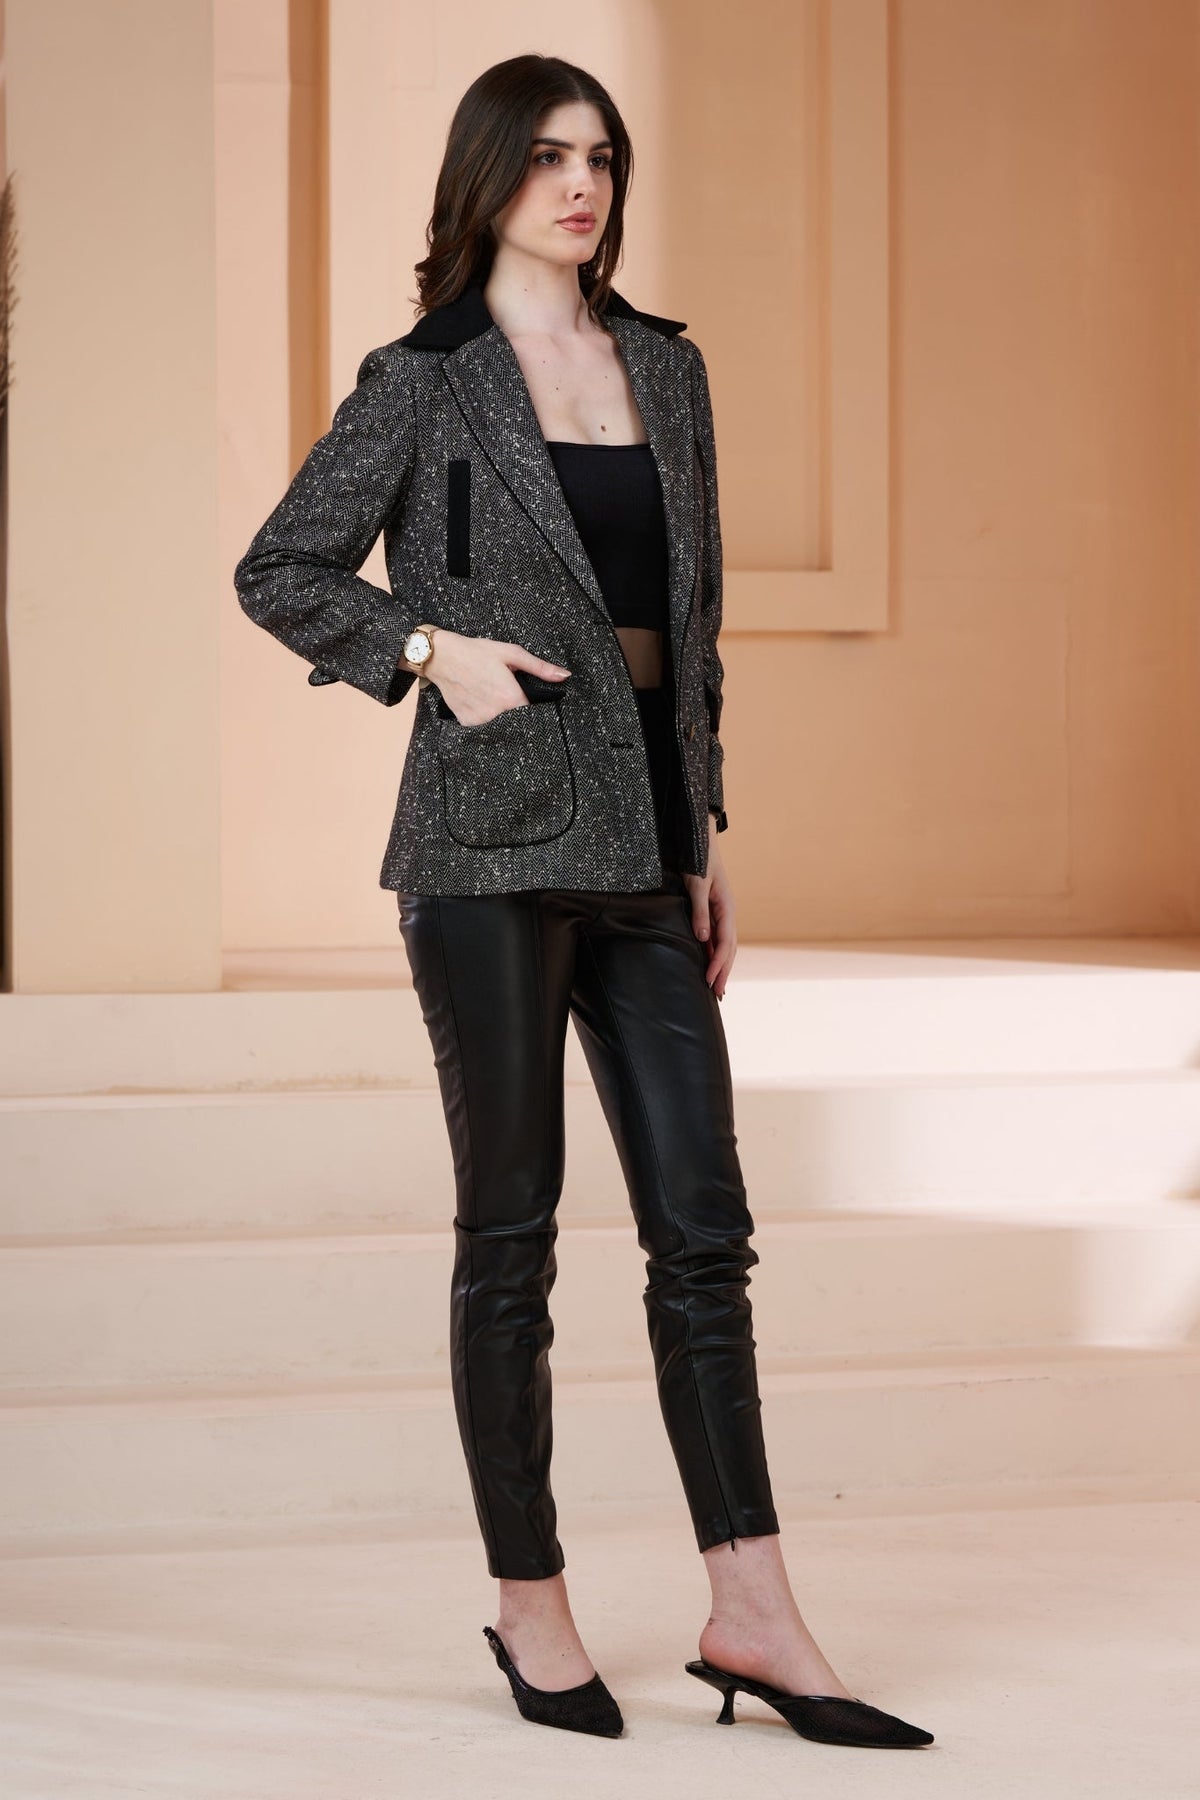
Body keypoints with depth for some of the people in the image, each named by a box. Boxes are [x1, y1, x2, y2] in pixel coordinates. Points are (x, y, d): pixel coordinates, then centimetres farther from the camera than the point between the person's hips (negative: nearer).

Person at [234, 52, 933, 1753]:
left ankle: (752, 1622, 5)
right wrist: (431, 651, -12)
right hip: (495, 841, -5)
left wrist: (708, 834, 13)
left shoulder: (668, 369, 14)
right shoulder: (425, 383, -1)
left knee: (704, 1226, 2)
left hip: (641, 845, 5)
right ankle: (531, 1607, 12)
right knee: (511, 1229, 1)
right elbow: (282, 575, 3)